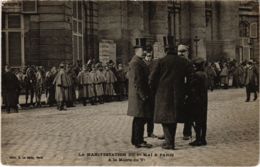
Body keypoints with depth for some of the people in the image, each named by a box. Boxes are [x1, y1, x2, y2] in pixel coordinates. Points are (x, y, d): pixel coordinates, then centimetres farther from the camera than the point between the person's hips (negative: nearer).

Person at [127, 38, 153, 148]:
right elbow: (136, 81, -22)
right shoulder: (135, 63, -17)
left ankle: (136, 140, 24)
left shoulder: (139, 61, 16)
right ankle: (139, 142, -3)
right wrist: (143, 96, -21)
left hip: (140, 95, 11)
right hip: (139, 96, -11)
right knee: (140, 119, -7)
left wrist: (144, 94, 20)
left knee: (138, 119, 16)